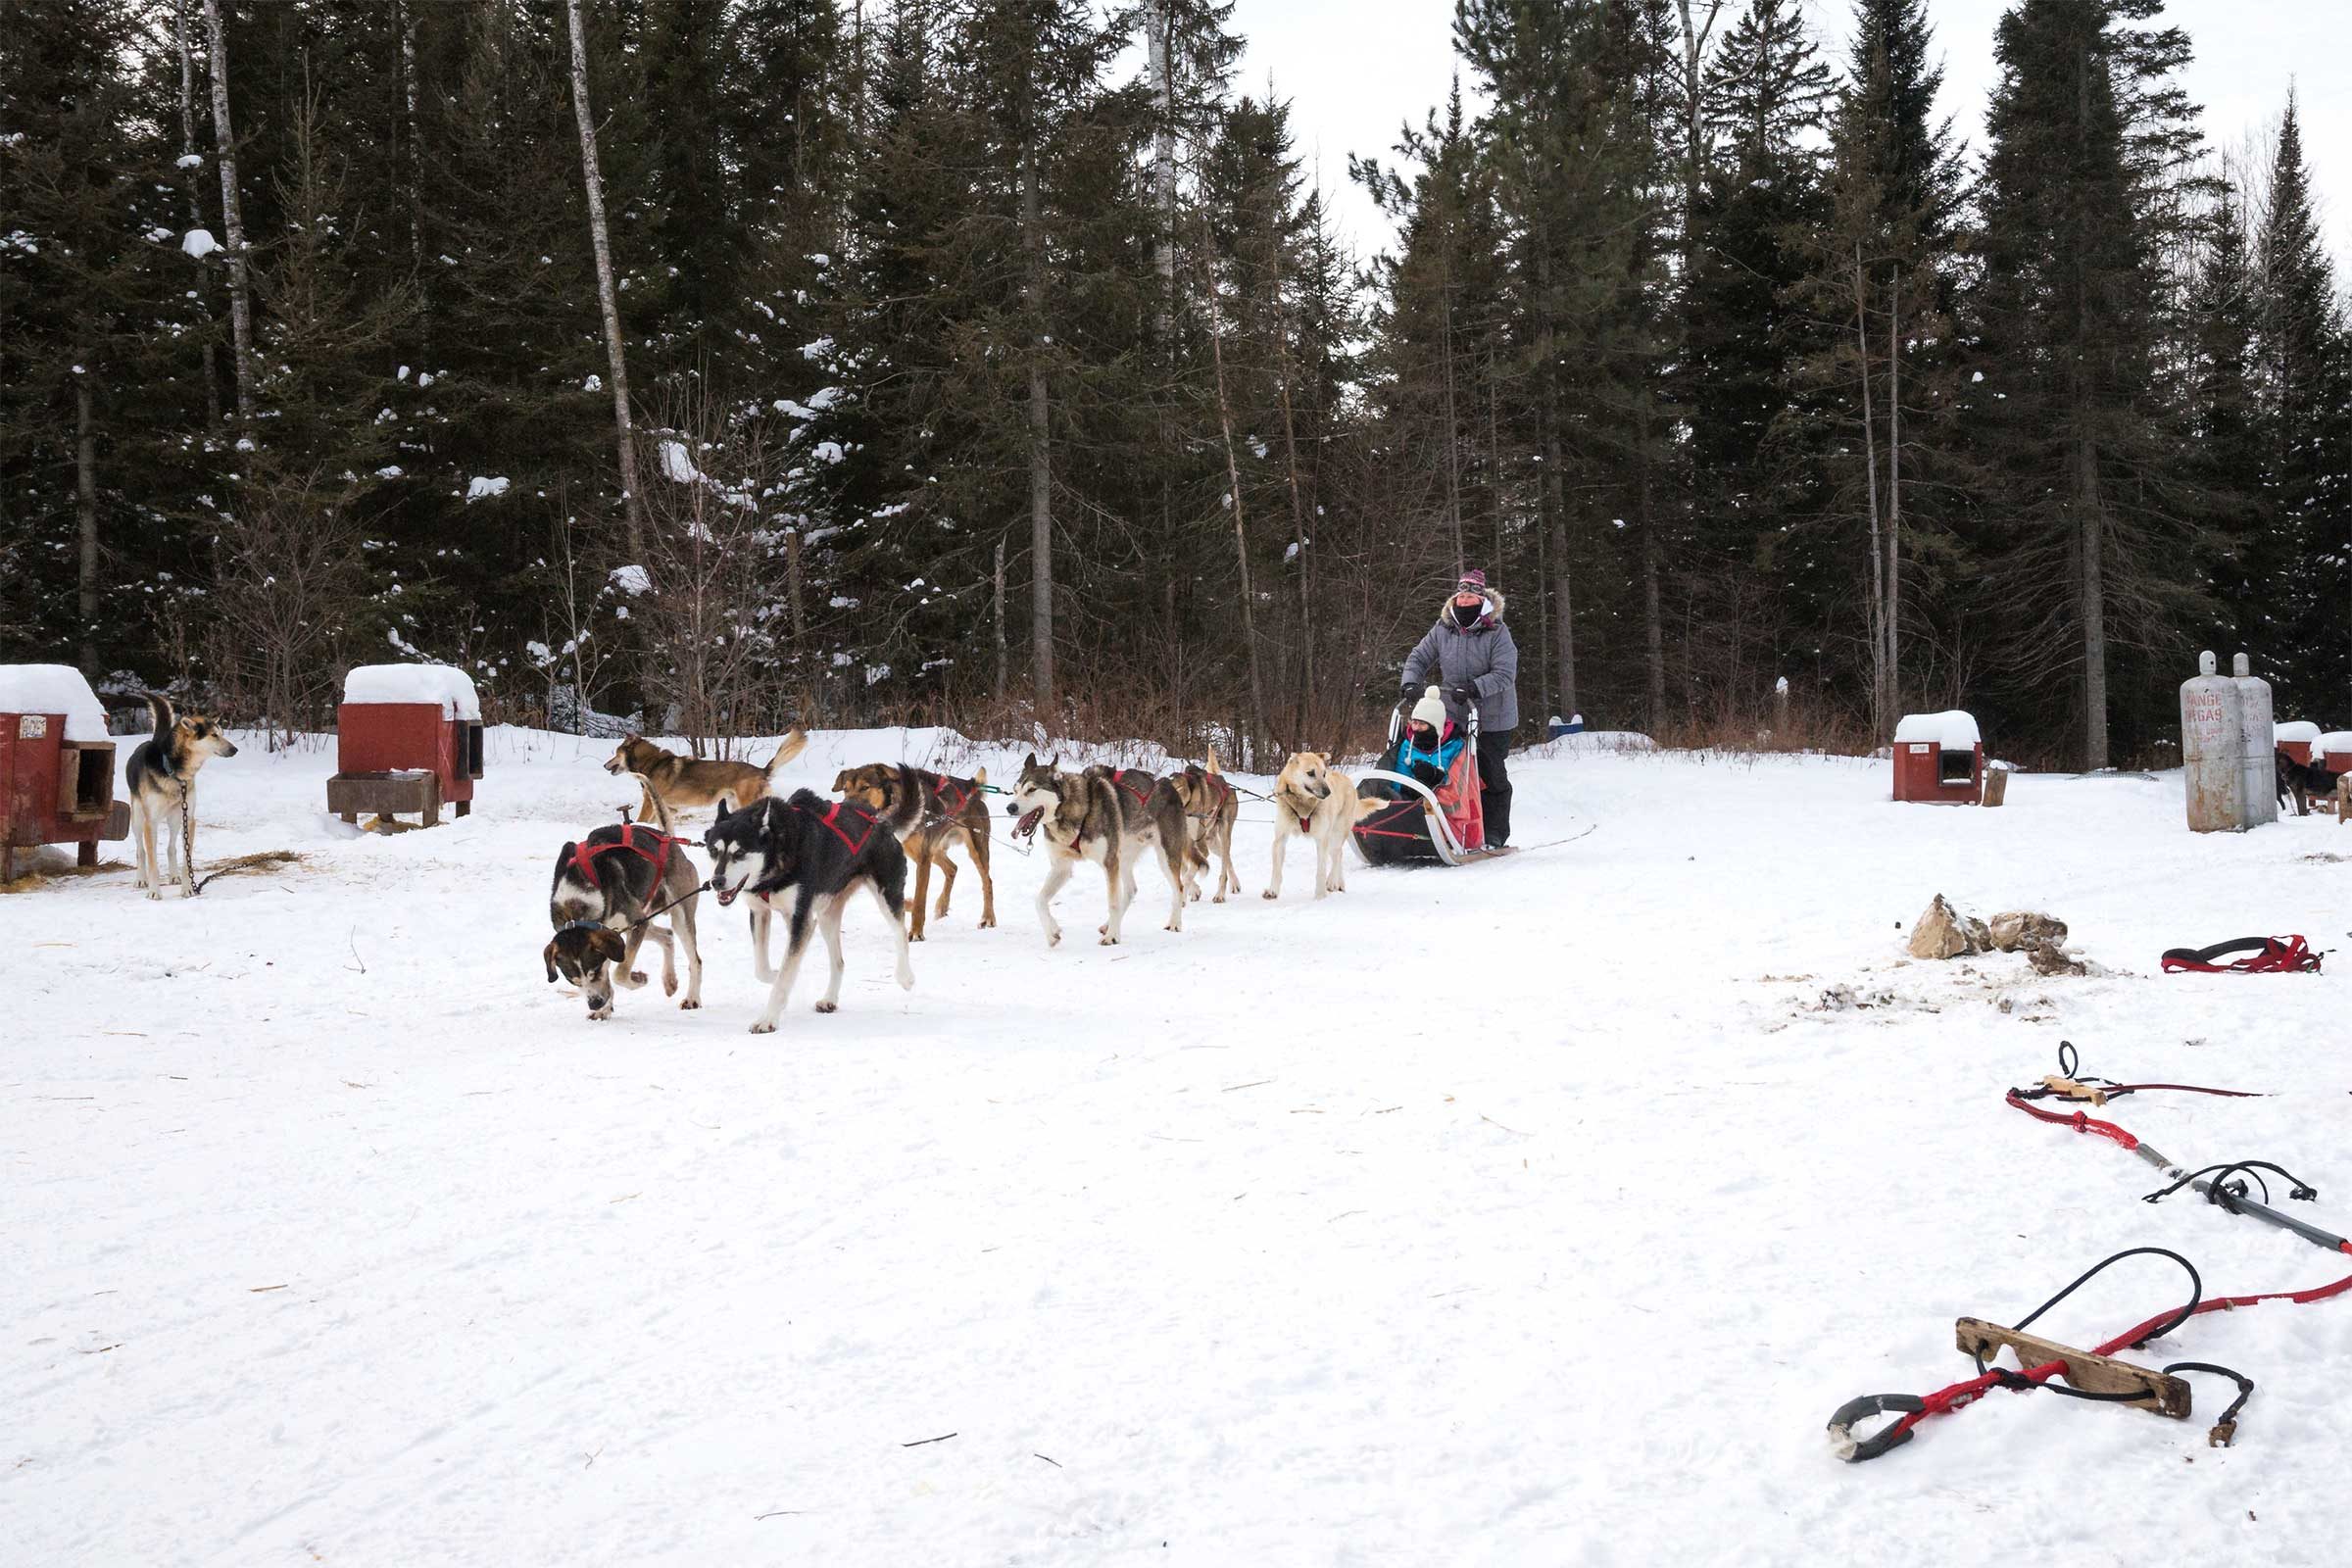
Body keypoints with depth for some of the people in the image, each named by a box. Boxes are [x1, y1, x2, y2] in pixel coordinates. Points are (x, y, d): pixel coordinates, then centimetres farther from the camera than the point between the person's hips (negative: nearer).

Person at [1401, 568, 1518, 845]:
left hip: (1492, 720, -4)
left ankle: (1495, 835, 8)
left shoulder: (1497, 632, -9)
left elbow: (1505, 674, -17)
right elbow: (1418, 658, 12)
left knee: (1491, 775, 1)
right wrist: (1411, 683, -6)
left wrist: (1474, 688, -28)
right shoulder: (1442, 630, 4)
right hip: (1454, 716, 4)